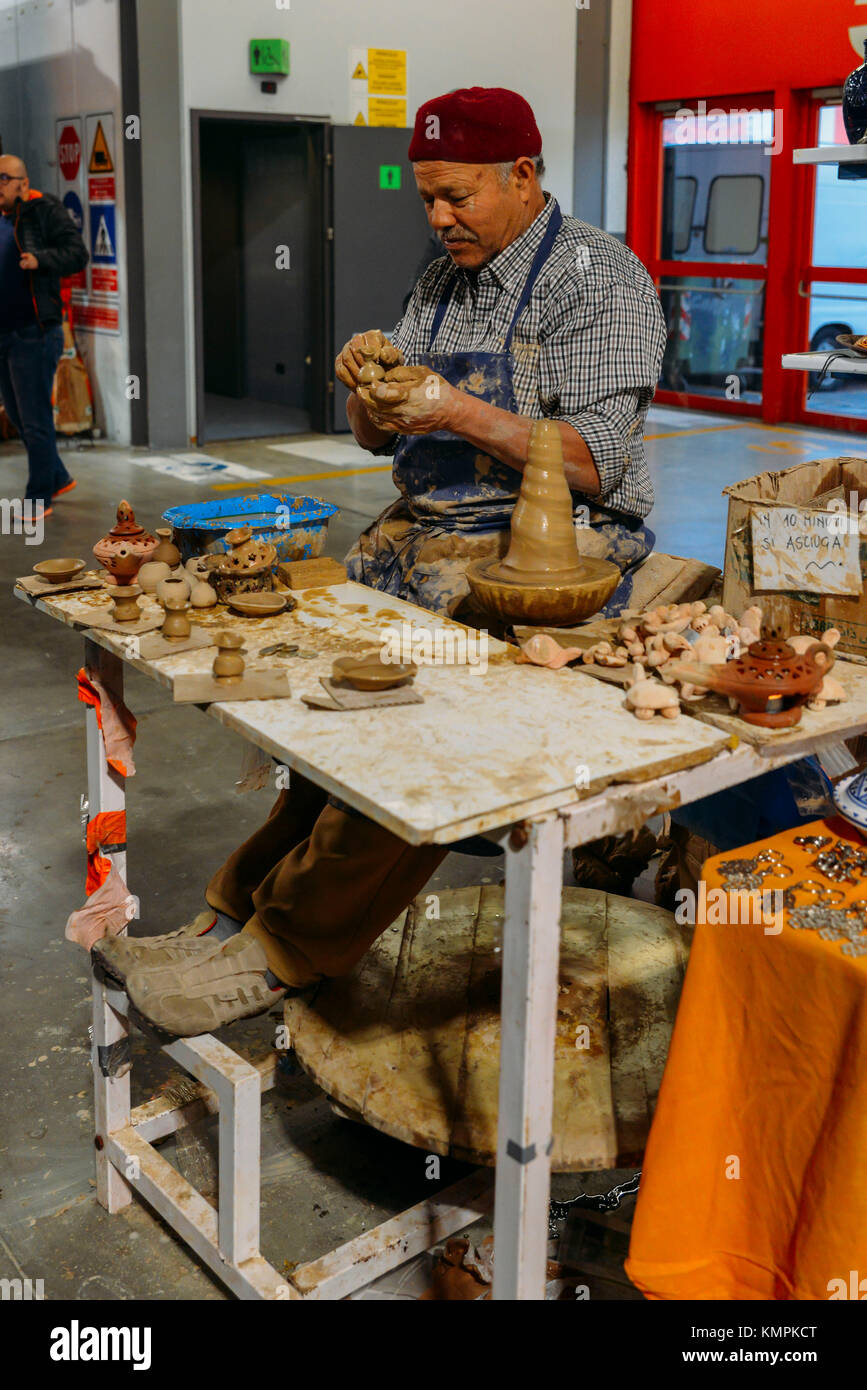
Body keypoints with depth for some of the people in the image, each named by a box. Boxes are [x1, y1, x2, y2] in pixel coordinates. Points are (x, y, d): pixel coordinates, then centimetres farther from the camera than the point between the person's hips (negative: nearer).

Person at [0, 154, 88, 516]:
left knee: (35, 419, -4)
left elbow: (77, 253, -13)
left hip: (33, 333, -8)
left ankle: (39, 499, 5)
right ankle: (58, 479, 31)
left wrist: (40, 259, -28)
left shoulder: (45, 211, -5)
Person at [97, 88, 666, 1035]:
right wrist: (370, 381, -3)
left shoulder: (597, 279, -5)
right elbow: (377, 437, 20)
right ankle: (243, 905, -12)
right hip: (423, 530, 8)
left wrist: (460, 412, -20)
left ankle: (284, 947, -21)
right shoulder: (442, 280, 18)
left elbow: (593, 467, -14)